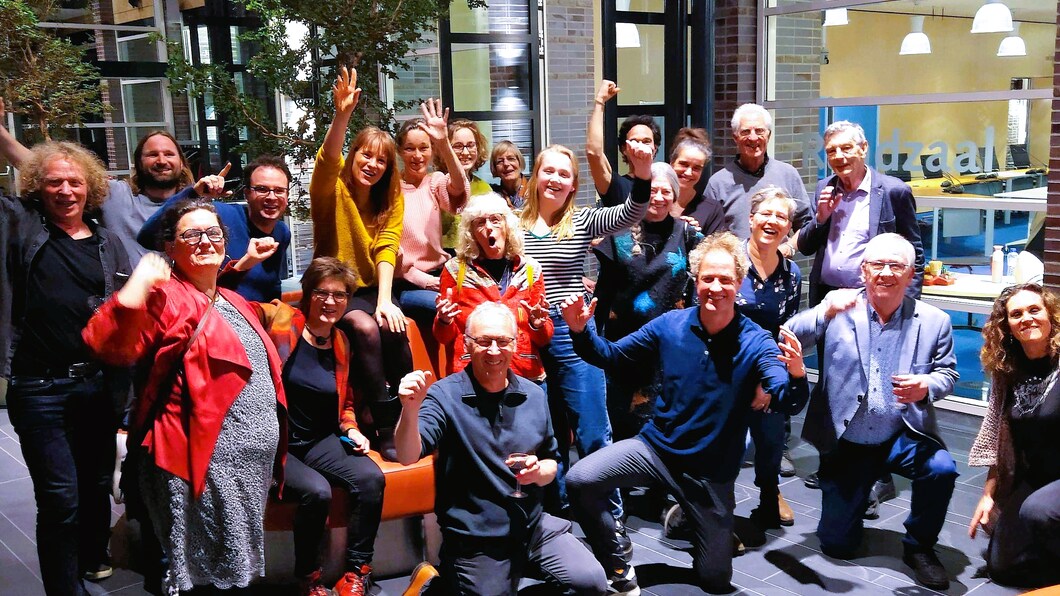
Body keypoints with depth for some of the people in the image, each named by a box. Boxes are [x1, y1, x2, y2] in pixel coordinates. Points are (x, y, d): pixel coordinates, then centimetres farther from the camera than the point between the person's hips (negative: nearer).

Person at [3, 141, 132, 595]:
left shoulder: (108, 244, 10)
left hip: (98, 383, 3)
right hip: (40, 388, -3)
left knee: (97, 482, 17)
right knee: (60, 497, -4)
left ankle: (94, 559, 40)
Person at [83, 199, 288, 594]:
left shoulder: (233, 303, 16)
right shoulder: (165, 298, -10)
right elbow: (109, 348, -26)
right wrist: (131, 295, -37)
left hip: (254, 458, 8)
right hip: (207, 460, -8)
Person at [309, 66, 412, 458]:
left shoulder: (392, 200, 5)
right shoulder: (333, 190, -3)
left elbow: (387, 250, -8)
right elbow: (327, 160, -27)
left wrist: (384, 300, -23)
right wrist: (342, 115, -44)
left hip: (372, 288, 2)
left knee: (393, 328, -30)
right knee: (365, 328, -32)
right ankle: (385, 427, -25)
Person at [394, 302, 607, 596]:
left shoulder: (534, 396, 6)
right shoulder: (445, 395, -8)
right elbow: (408, 456, -21)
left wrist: (539, 471, -9)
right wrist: (410, 409, -40)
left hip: (534, 524, 4)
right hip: (475, 540, -3)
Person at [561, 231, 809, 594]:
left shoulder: (755, 343, -14)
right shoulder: (669, 325, -7)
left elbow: (788, 403, -24)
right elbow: (612, 357, 3)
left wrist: (797, 376, -48)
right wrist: (581, 331, -17)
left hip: (711, 470, -1)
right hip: (656, 445, 1)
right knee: (580, 481, -22)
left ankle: (695, 520, 41)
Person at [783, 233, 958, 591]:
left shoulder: (933, 321, -3)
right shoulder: (839, 311, -8)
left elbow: (948, 372, 2)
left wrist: (926, 386, -23)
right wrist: (824, 313, -37)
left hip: (902, 436, 1)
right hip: (845, 443, 0)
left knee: (941, 468, -32)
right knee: (838, 546, 3)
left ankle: (919, 547, -4)